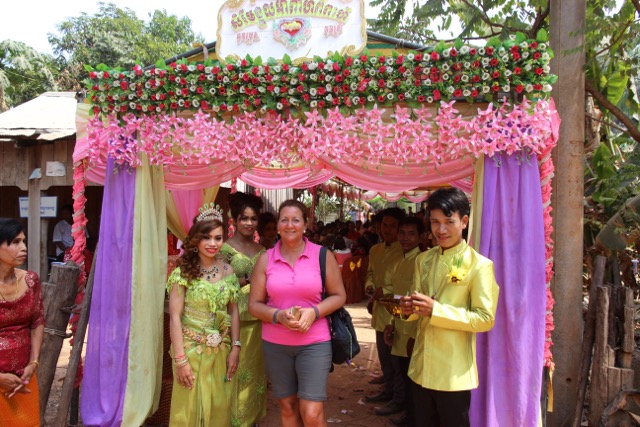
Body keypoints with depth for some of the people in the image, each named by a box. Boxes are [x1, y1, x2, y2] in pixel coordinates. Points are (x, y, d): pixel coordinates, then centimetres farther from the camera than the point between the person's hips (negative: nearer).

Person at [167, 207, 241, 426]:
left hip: (220, 352, 4)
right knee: (190, 409, 9)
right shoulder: (183, 272, -12)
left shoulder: (228, 270, 1)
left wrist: (235, 347, 1)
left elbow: (233, 311, 6)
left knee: (220, 408, 14)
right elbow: (175, 317, -13)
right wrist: (180, 359, -15)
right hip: (192, 349, -4)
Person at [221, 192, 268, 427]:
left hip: (258, 317, 5)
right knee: (237, 370, 1)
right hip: (236, 317, -5)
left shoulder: (261, 250, 10)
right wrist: (247, 280, -17)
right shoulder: (224, 248, -5)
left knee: (256, 368, 13)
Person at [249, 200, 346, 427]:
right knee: (287, 407, 14)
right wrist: (278, 315, -17)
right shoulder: (265, 259, 1)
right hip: (275, 344, 2)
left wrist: (314, 312, -16)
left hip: (314, 342, -2)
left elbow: (338, 296, 2)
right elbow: (254, 304, 2)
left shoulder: (323, 255, -3)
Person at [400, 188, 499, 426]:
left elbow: (486, 319, -15)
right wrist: (410, 309, -10)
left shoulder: (479, 265, -11)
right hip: (421, 367, 6)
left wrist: (436, 310, -22)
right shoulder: (423, 260, 7)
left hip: (454, 372, -5)